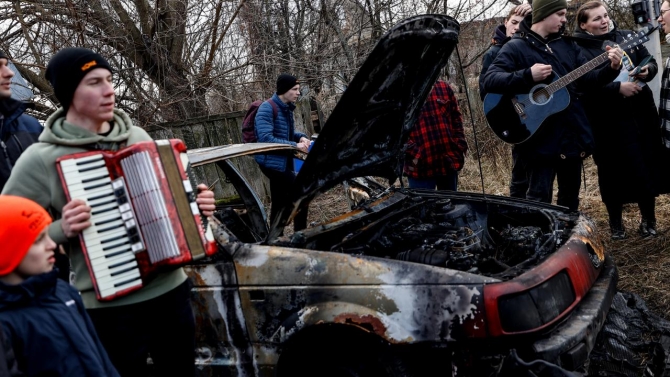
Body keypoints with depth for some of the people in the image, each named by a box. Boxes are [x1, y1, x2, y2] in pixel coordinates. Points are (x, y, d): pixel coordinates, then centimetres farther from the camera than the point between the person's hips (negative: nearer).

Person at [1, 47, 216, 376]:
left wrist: (193, 204, 3)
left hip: (172, 290, 5)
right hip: (111, 308, -5)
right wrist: (61, 230, -22)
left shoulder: (137, 137, 6)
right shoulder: (41, 159, -10)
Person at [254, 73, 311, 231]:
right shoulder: (267, 109, -17)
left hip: (282, 163, 9)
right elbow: (265, 138, -27)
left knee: (279, 206, 15)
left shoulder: (287, 108, 10)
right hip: (272, 163, -9)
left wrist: (301, 137, 1)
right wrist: (295, 146, -26)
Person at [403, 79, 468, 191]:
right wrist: (412, 154, -19)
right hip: (420, 167, -5)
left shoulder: (443, 87, 9)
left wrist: (460, 147, 4)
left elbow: (456, 118, 14)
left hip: (449, 163, 5)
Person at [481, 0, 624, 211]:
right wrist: (528, 75, -25)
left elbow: (588, 78, 11)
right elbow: (489, 81, -16)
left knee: (571, 197, 16)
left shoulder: (567, 46, 14)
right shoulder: (516, 47, -5)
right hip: (541, 138, -6)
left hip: (573, 135, 6)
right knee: (539, 200, -2)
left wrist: (612, 69, -8)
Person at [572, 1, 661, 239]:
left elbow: (650, 61, 15)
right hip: (608, 121, -4)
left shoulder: (626, 36, 8)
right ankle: (615, 222, 23)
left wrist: (647, 71, -8)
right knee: (613, 172, 5)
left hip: (641, 113, 4)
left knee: (647, 166, 9)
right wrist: (618, 87, -22)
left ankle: (648, 219, 26)